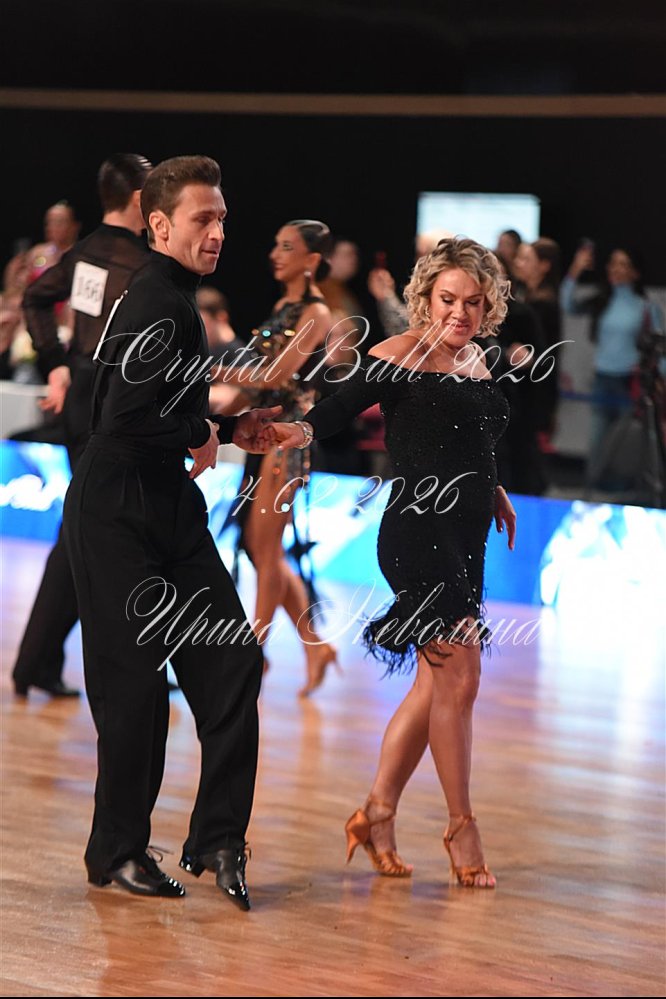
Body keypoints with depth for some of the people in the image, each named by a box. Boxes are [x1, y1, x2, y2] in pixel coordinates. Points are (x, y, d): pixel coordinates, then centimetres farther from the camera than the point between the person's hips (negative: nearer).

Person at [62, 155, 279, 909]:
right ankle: (117, 852, 12)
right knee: (135, 684, -2)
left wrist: (232, 428, 11)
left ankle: (217, 839, 9)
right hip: (118, 516, -10)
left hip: (168, 508, 10)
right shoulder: (155, 306, -18)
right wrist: (202, 436, -13)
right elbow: (128, 416, -28)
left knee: (231, 662, 3)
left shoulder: (174, 301, 13)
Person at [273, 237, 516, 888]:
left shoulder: (474, 361, 12)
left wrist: (492, 491, 27)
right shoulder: (402, 356, -9)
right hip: (417, 533, -8)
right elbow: (340, 407, -19)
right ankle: (460, 827, 2)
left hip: (465, 540, 8)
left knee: (436, 687, 9)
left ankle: (378, 815, 19)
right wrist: (301, 430, -37)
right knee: (458, 675, -10)